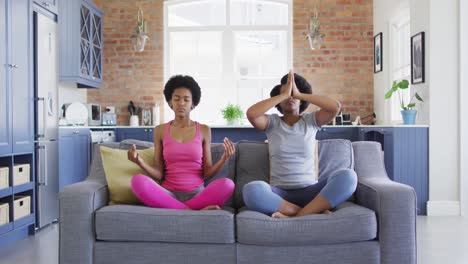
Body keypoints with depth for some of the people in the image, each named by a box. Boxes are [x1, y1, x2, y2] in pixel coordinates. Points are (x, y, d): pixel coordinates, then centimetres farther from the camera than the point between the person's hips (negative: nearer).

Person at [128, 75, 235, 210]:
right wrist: (140, 162, -14)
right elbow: (159, 174, 5)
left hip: (197, 194, 0)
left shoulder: (204, 130, 7)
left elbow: (207, 173, 5)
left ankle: (176, 210, -22)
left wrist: (224, 159, -13)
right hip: (168, 194, 1)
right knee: (138, 181, -30)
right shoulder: (160, 130, 8)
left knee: (227, 184, -30)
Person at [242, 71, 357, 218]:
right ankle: (316, 211, -24)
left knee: (348, 177, -27)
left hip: (308, 191, 1)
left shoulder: (310, 120, 10)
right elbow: (251, 113, -14)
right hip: (279, 193, -1)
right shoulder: (272, 123, 8)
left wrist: (299, 94, -4)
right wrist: (284, 94, -7)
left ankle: (297, 217, -26)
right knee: (252, 190, -36)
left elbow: (335, 107, -8)